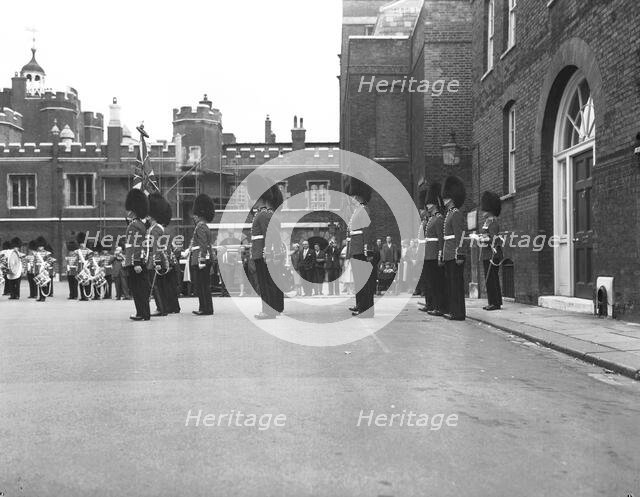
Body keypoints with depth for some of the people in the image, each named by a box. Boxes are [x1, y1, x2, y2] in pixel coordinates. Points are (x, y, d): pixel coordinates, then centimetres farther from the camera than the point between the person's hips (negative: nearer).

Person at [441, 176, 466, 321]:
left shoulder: (456, 214, -11)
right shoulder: (450, 214, 18)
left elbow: (459, 236, -18)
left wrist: (458, 254, -22)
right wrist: (443, 253, 21)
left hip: (454, 256, -10)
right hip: (448, 255, 10)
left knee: (456, 283, -6)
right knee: (450, 282, 12)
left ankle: (459, 313, -2)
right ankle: (452, 310, 19)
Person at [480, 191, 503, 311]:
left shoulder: (493, 222, -11)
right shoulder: (487, 222, 18)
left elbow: (495, 239, -18)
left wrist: (494, 255, -22)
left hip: (492, 255, -10)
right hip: (486, 256, 10)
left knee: (491, 279, -8)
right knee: (490, 279, 11)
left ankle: (495, 303, -5)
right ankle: (493, 303, 16)